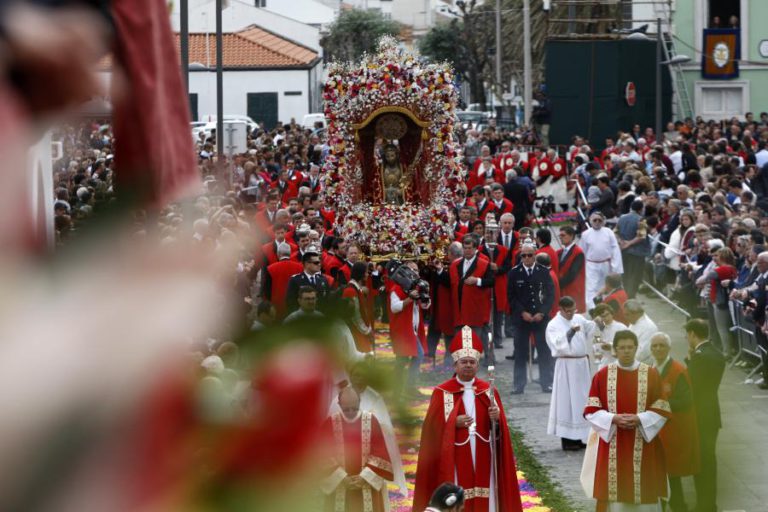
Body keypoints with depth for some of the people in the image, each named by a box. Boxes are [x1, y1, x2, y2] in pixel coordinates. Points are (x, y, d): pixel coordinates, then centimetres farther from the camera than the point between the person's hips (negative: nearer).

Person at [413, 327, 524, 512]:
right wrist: (453, 423, -17)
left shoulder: (488, 391, 8)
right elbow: (432, 429, -3)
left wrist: (497, 419, -14)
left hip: (482, 462, 3)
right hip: (455, 464, -3)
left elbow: (501, 430, 7)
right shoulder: (442, 393, 0)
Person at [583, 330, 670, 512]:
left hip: (643, 448, 0)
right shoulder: (602, 375, 2)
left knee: (644, 495, 1)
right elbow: (591, 410, 1)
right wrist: (613, 419, -17)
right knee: (615, 496, -1)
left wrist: (640, 419, -16)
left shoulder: (651, 374, 1)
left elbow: (662, 409, 1)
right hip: (613, 448, 0)